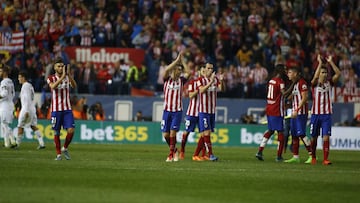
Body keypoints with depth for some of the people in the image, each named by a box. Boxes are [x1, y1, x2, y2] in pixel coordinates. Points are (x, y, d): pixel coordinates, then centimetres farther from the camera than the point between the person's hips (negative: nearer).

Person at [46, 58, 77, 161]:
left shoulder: (68, 77, 6)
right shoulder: (51, 78, -1)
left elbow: (74, 85, -14)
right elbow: (53, 86, -23)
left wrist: (68, 74, -29)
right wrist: (63, 76, -32)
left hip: (67, 109, 2)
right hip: (56, 109, -2)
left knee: (71, 130, -10)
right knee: (56, 132, 2)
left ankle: (65, 148, 12)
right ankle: (58, 154, 12)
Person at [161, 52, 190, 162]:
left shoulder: (181, 80, 5)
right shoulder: (167, 79, 2)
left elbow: (188, 72, -11)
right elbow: (166, 70, -17)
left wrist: (182, 60, -7)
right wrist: (177, 60, -16)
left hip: (177, 111, -1)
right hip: (167, 110, 1)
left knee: (172, 132, -10)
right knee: (165, 134, 1)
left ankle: (171, 155, -3)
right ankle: (174, 150, 24)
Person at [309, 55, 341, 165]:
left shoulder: (329, 82, 5)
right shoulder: (315, 83, -2)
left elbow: (338, 73, -9)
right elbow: (315, 77, -25)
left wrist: (330, 62, -14)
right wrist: (320, 63, -28)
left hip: (327, 114, 1)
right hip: (315, 114, -1)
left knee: (326, 137, -10)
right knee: (314, 137, 9)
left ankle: (325, 159, -10)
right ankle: (313, 157, 26)